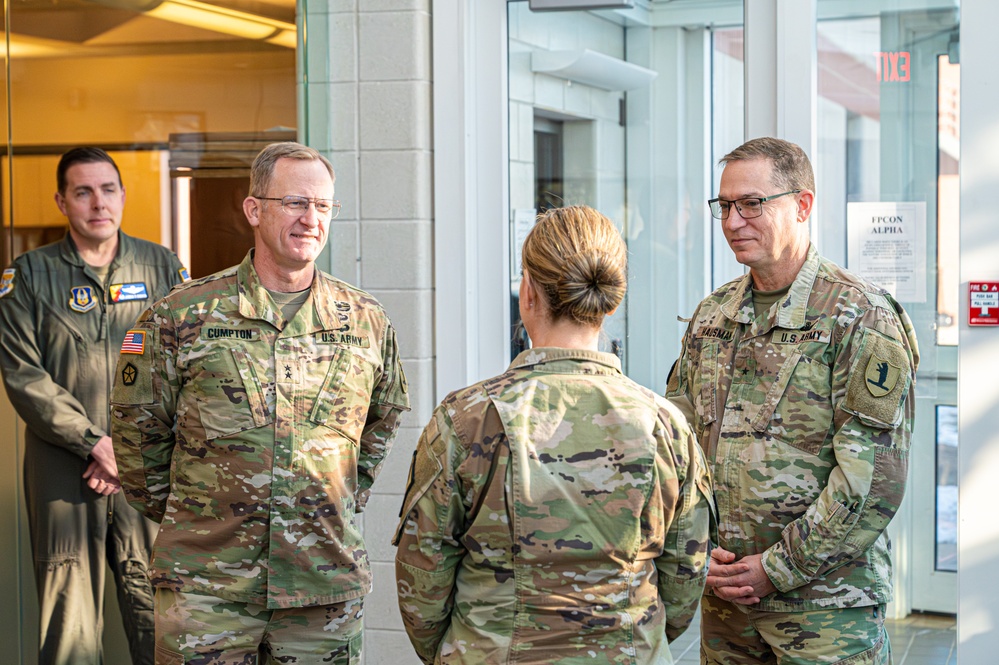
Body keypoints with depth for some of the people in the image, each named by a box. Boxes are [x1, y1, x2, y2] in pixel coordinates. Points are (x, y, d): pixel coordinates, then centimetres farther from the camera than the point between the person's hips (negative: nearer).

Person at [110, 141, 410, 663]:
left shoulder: (366, 321, 5)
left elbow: (382, 421, 21)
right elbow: (138, 432, 6)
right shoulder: (181, 317, -3)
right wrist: (183, 516, 9)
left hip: (327, 583, 2)